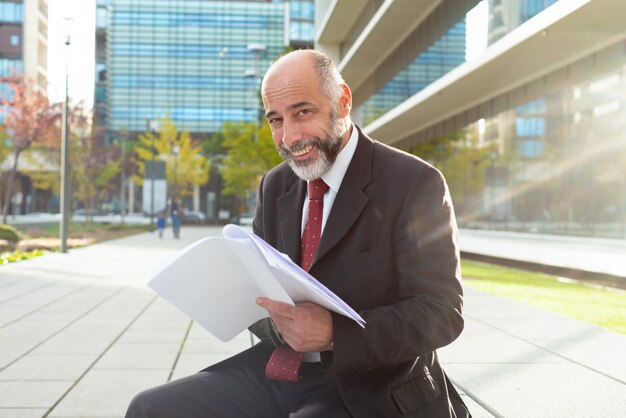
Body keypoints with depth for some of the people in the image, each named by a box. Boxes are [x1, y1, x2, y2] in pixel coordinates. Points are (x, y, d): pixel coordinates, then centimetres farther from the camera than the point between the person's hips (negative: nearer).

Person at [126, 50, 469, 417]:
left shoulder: (416, 184, -11)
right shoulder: (275, 185, 8)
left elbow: (441, 312, -15)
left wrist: (334, 333, -28)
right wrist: (278, 319, -15)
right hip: (278, 369, 6)